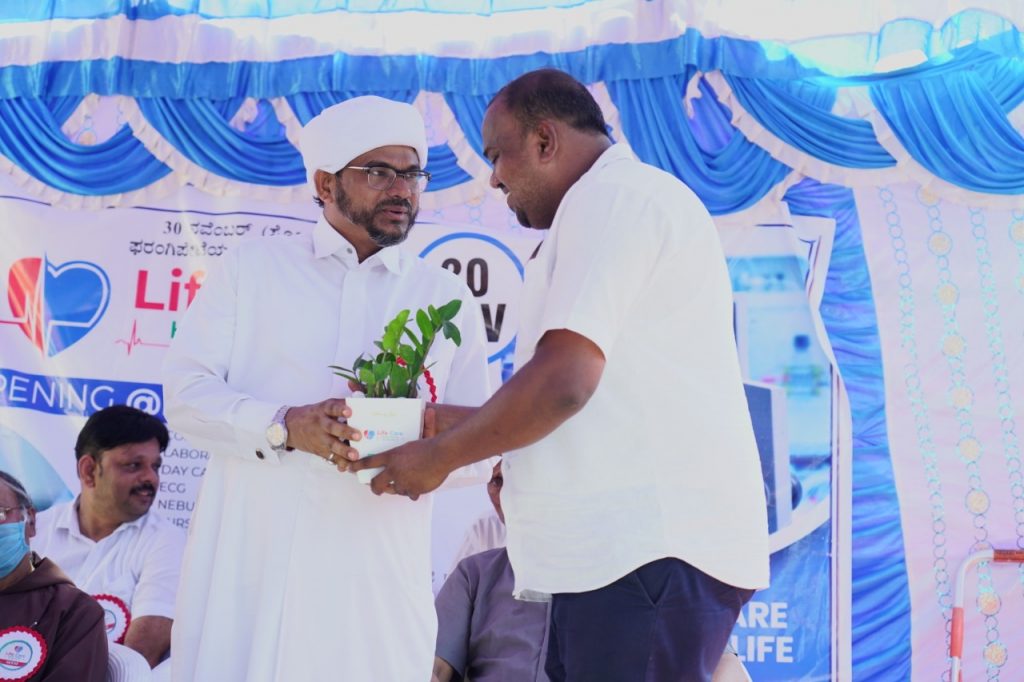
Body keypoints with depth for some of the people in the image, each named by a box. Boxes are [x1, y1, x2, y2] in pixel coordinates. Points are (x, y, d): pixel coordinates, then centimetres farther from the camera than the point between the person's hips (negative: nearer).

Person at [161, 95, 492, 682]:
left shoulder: (448, 298, 12)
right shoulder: (252, 269, 9)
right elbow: (187, 392, 1)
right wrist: (286, 426, -17)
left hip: (379, 579, 1)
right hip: (248, 566, -1)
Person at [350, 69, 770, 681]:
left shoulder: (609, 195, -8)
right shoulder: (627, 197, 25)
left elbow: (564, 382, -19)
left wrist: (439, 457, -6)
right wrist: (440, 422, 21)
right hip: (641, 542, 10)